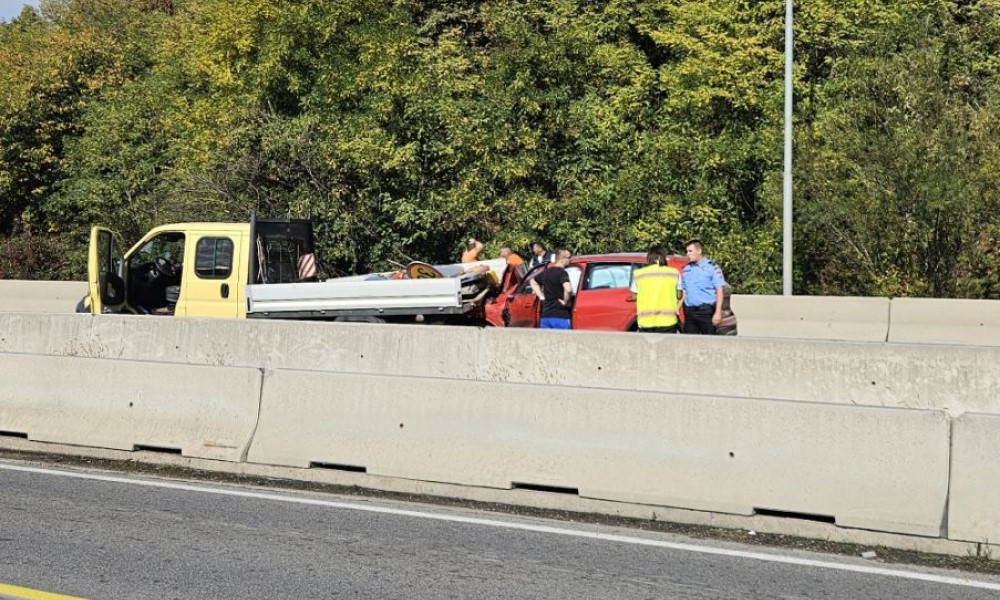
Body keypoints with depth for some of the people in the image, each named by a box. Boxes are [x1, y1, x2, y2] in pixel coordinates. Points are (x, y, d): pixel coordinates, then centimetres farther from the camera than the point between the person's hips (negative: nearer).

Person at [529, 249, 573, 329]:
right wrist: (565, 301, -11)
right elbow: (568, 289, -29)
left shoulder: (546, 272, 14)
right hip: (560, 316, -7)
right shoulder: (562, 272, -11)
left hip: (545, 315, 7)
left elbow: (533, 282, 30)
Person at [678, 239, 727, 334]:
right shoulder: (686, 269, 13)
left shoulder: (712, 267, -4)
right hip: (689, 311, 6)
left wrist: (718, 312, -12)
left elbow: (719, 291, -6)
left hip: (706, 311, -5)